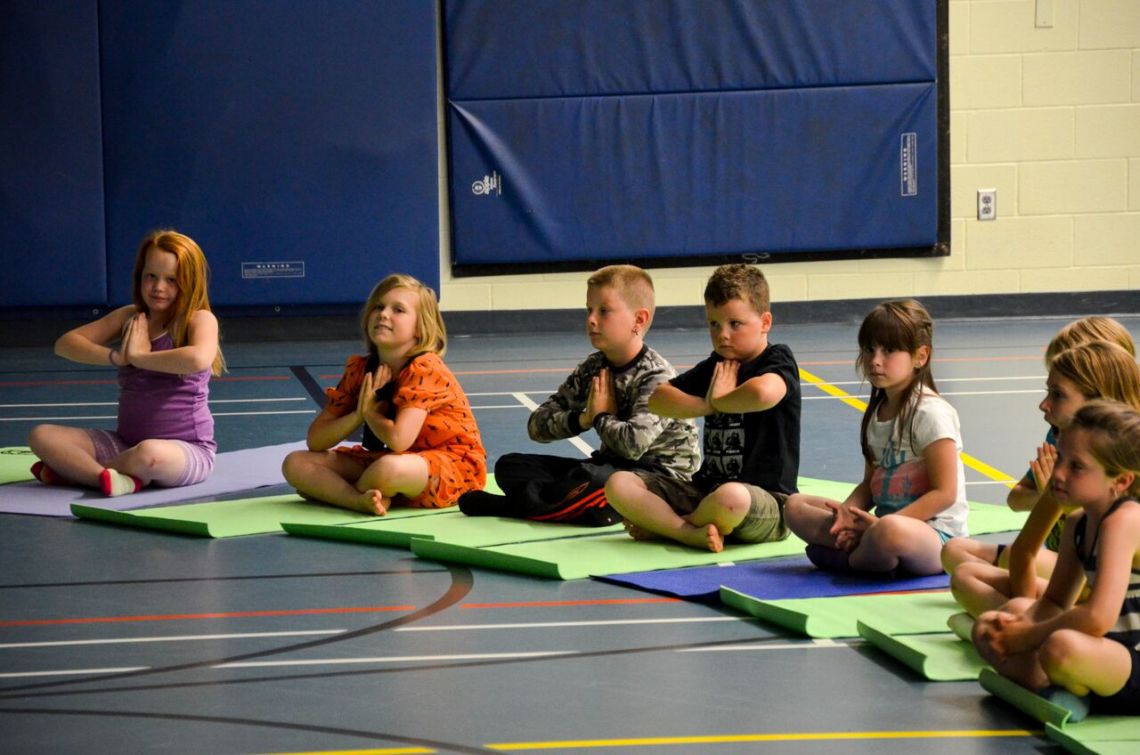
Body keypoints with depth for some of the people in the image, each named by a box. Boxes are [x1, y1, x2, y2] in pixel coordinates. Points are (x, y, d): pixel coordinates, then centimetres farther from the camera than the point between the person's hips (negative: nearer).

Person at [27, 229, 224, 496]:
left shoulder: (199, 319, -8)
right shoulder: (129, 317, 10)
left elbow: (198, 359, -31)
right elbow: (65, 343, 6)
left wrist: (138, 357, -19)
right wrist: (116, 356, -12)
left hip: (188, 450, -6)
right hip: (126, 442, 6)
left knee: (149, 454, -42)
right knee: (42, 436, -10)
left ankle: (76, 467, -14)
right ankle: (113, 478, -29)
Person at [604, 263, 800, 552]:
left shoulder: (778, 361, -4)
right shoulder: (714, 367, 16)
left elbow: (764, 393, -30)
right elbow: (655, 398, 9)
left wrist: (719, 401, -11)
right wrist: (707, 405, -8)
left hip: (768, 499, -6)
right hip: (706, 489, 7)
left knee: (732, 497, -43)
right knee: (619, 483, -8)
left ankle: (661, 523, -13)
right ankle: (692, 533, -25)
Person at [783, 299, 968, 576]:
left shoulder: (931, 412, -12)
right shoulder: (876, 413, 14)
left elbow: (944, 493, -16)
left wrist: (882, 523, -21)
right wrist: (848, 513, -7)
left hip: (935, 533, -8)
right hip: (882, 519, 8)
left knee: (890, 532, -42)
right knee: (796, 506, 3)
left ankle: (849, 559, -10)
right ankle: (862, 548, -16)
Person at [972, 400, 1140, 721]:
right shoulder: (1078, 524, 7)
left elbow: (1098, 617, -31)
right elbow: (1053, 603, 16)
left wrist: (1027, 637, -18)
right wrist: (1021, 625, -7)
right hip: (1109, 655, 10)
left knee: (1063, 646, -41)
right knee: (989, 628, 18)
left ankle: (1076, 692, -7)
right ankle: (1050, 688, -7)